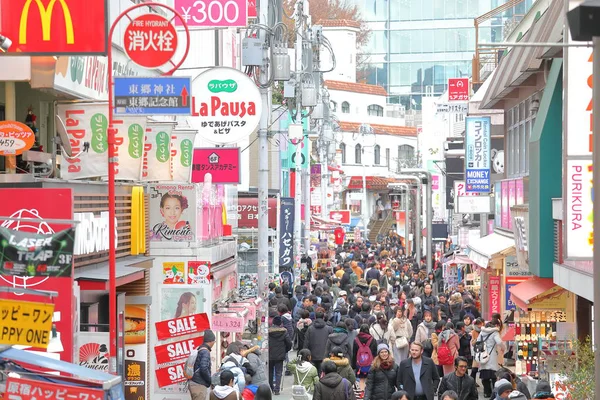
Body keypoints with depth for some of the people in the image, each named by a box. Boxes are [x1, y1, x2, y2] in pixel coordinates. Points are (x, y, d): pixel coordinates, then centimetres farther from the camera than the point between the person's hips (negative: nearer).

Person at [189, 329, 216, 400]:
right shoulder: (205, 352, -13)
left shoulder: (199, 350, 13)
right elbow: (204, 369, -23)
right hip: (199, 385, -9)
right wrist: (211, 381, -10)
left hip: (194, 383, 9)